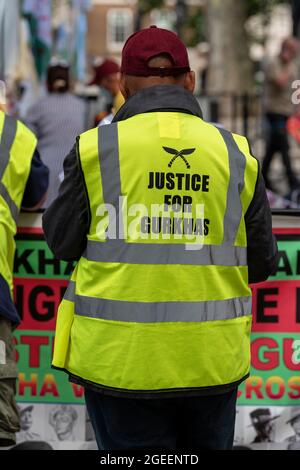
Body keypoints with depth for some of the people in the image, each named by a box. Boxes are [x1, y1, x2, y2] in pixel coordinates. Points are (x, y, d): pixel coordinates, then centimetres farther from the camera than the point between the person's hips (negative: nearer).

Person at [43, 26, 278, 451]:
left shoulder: (96, 150, -7)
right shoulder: (235, 155, -1)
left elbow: (62, 241, 2)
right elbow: (261, 262, 6)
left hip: (122, 361, -2)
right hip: (210, 361, 2)